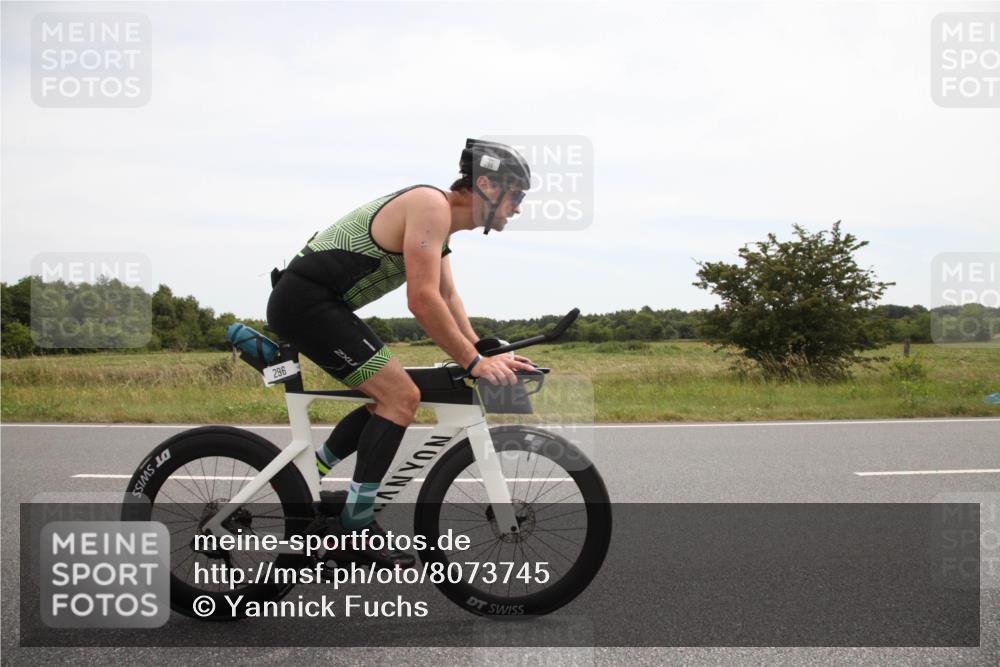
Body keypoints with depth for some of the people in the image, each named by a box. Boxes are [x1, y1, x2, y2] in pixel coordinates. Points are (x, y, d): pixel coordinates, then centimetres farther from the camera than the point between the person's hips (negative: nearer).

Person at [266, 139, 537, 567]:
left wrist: (482, 353, 9)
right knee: (401, 398, -11)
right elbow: (423, 300, -23)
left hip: (312, 302, 10)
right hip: (306, 300, -10)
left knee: (390, 398, 13)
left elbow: (447, 296, 19)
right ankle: (356, 524, -4)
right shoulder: (431, 205, -16)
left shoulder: (440, 220, 15)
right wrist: (473, 362, -16)